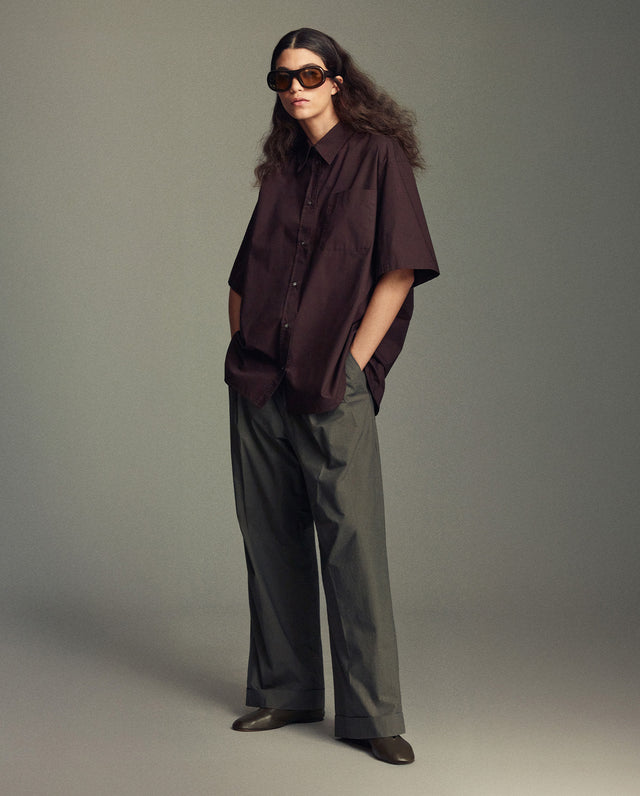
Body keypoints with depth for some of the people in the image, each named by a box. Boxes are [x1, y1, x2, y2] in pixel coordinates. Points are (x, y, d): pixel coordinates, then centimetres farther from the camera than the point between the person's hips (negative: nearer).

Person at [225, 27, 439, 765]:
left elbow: (400, 270, -6)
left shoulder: (378, 156, 0)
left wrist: (352, 361, -10)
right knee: (270, 539, 9)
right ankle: (283, 691, 20)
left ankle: (370, 713, -2)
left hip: (333, 386, -5)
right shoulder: (281, 170, 16)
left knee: (353, 543, -8)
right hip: (258, 384, 6)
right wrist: (241, 348, 9)